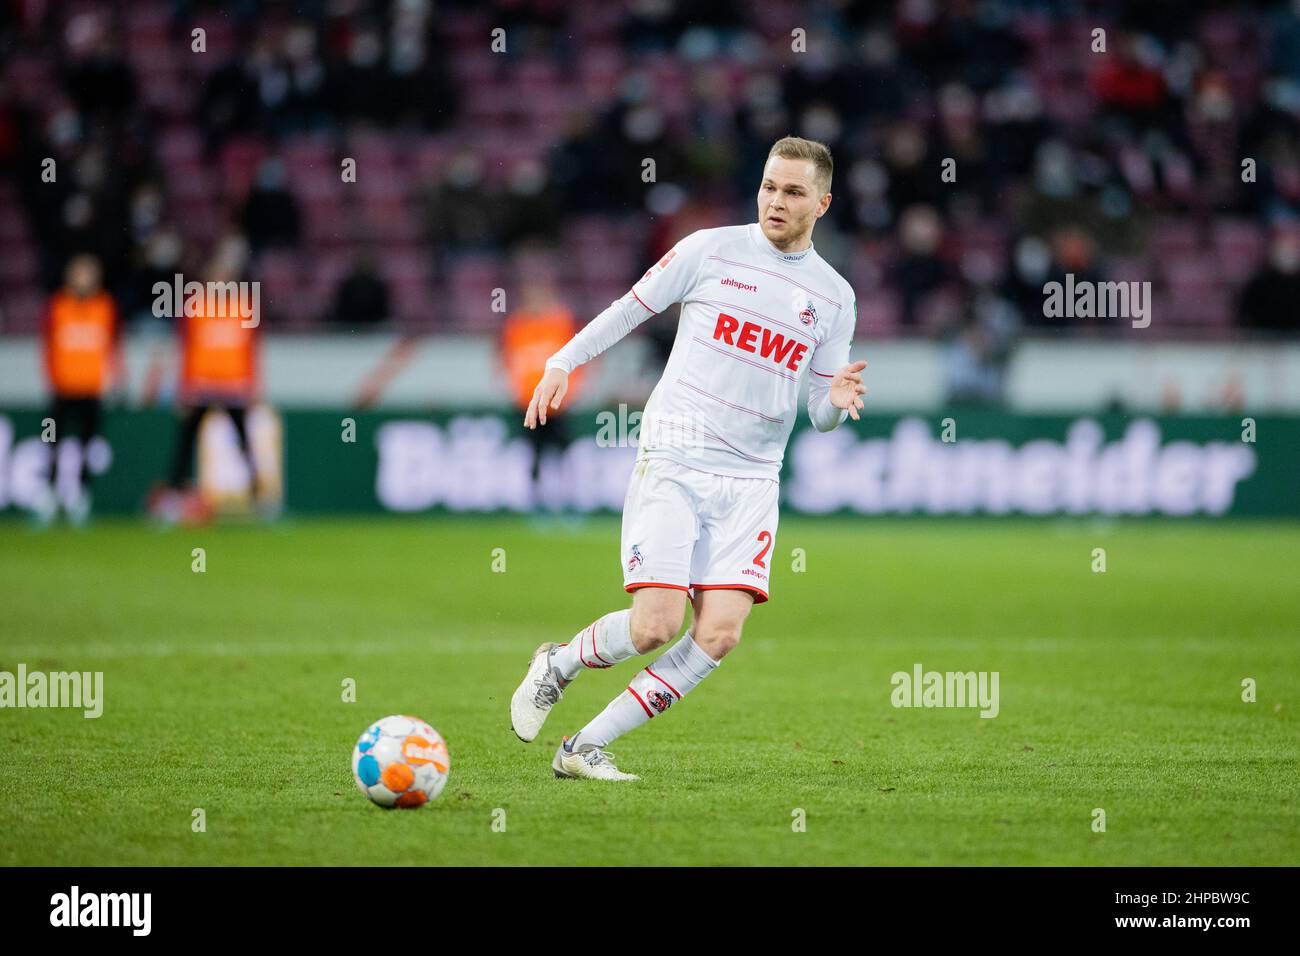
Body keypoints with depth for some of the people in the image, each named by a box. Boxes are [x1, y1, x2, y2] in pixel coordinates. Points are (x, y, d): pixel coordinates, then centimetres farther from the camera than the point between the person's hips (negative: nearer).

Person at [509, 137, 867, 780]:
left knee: (720, 632, -15)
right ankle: (557, 666, 18)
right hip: (671, 463, -3)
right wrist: (563, 362, 0)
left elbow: (818, 414, 13)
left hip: (750, 480, 3)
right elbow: (630, 309, 10)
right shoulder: (712, 250, 2)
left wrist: (837, 403, -9)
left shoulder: (833, 296, 10)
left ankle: (587, 748, -3)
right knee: (656, 625, -15)